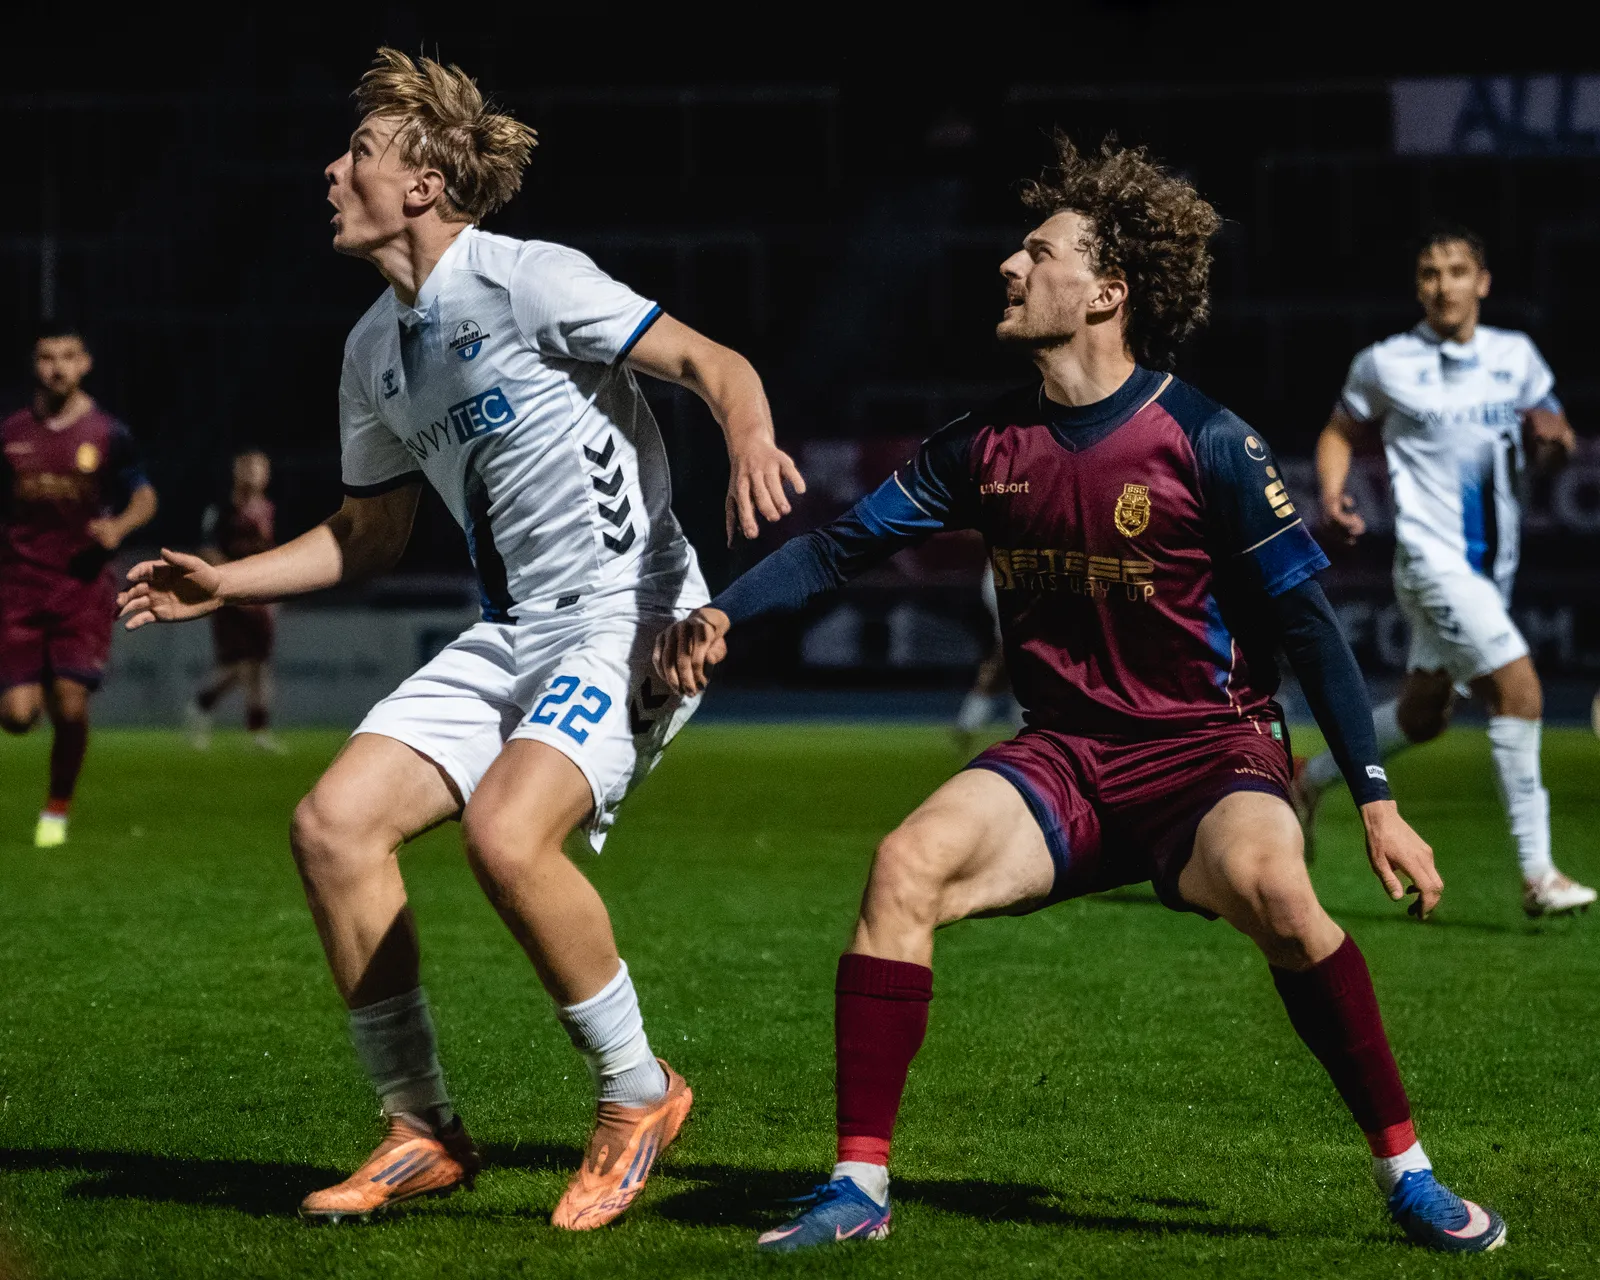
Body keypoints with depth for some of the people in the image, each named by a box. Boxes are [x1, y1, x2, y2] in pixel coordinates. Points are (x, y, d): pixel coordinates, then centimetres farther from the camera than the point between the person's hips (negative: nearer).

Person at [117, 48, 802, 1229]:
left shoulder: (526, 280, -10)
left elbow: (708, 360, -16)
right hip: (513, 638, 8)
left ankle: (638, 1095, -6)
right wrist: (226, 583, 16)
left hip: (632, 613, -8)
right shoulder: (375, 348, 14)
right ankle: (422, 1132, 4)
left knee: (506, 833, -30)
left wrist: (752, 442, -36)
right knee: (335, 822, -8)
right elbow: (369, 535, 26)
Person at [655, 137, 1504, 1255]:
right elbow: (845, 544, 12)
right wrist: (720, 614, -5)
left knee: (1268, 882, -36)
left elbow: (1308, 623, -7)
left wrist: (1378, 802, -11)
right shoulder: (990, 443, 3)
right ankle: (860, 1185, -14)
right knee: (907, 865, -22)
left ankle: (1407, 1173, -20)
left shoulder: (1206, 443, -10)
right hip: (1064, 758, 4)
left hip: (1210, 750, -4)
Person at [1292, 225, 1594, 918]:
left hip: (1491, 567, 6)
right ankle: (1537, 875, -17)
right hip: (1433, 561, -6)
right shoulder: (1384, 365, -4)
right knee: (1519, 691, -20)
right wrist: (1332, 496, -8)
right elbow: (1341, 433, 10)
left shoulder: (1516, 356, 6)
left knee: (1423, 715, 17)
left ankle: (1311, 779, 43)